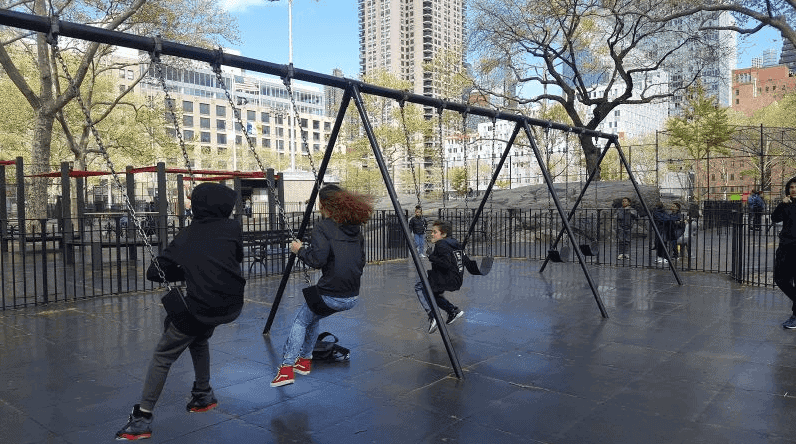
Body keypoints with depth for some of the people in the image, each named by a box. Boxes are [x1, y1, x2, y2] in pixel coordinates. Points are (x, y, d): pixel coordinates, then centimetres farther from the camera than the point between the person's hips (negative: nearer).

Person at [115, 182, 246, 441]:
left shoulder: (185, 237, 3)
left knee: (162, 358, 13)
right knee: (199, 337, 32)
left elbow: (155, 273, 5)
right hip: (231, 307, 3)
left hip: (199, 308, -3)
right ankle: (203, 395, 36)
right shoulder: (232, 228, 2)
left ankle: (143, 418, 12)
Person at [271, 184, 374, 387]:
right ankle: (305, 360, 36)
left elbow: (317, 260, -20)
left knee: (300, 321, 16)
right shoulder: (355, 227, 10)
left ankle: (287, 368, 10)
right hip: (353, 297, 7)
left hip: (330, 295, -7)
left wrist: (300, 249, -3)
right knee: (313, 317, 30)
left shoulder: (323, 226, -10)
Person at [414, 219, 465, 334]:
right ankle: (454, 310, 22)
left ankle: (432, 315, -14)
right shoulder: (454, 243, 14)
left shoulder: (441, 245, -14)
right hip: (457, 280, 10)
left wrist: (432, 258, -15)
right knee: (432, 292, 28)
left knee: (419, 287, 0)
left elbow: (446, 263, -25)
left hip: (448, 280, -10)